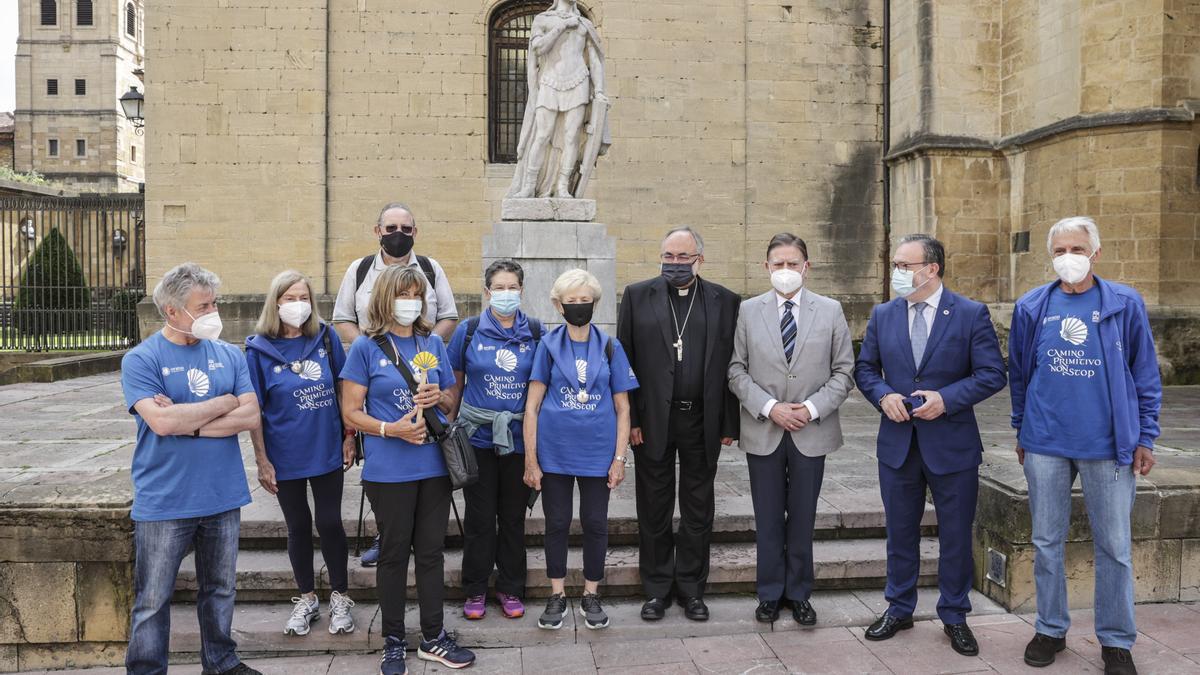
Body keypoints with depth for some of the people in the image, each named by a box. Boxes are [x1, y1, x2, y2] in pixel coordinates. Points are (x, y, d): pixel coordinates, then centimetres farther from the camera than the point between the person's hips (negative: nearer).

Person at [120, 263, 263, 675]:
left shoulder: (229, 355, 4)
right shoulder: (141, 360, -8)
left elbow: (251, 417, -6)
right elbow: (162, 422, -22)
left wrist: (189, 424, -15)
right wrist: (225, 402, -11)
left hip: (223, 497, 4)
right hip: (164, 502, -4)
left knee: (220, 590, 18)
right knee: (152, 601, 8)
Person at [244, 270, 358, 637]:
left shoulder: (326, 337, -2)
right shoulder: (259, 349, -6)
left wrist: (350, 435, 1)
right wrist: (262, 460, -6)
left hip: (327, 451, 0)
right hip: (286, 456, 0)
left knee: (330, 523, 7)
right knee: (299, 526, 14)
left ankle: (339, 598, 24)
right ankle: (307, 598, 31)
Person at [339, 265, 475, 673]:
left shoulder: (433, 344, 8)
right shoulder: (366, 347, -3)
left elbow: (451, 403, 15)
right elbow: (351, 413, -5)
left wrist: (439, 397, -7)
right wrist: (391, 429, -20)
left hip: (435, 466, 4)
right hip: (389, 470, -3)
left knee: (431, 551, 12)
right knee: (394, 554, 8)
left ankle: (433, 637, 26)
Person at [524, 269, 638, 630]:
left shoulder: (610, 347, 2)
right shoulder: (548, 345, 0)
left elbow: (622, 407, 4)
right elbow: (532, 405, -1)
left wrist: (620, 457, -2)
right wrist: (531, 460, -5)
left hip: (597, 451, 1)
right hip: (554, 450, 0)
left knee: (596, 523, 8)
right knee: (557, 522, 10)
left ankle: (591, 595, 25)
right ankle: (557, 595, 25)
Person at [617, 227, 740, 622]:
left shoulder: (725, 302, 3)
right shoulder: (637, 296, 2)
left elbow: (731, 366, 3)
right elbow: (624, 361, 0)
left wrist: (729, 423, -1)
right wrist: (630, 419, -6)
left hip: (702, 422, 1)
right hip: (653, 420, 0)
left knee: (698, 511, 11)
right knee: (654, 510, 9)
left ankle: (692, 589, 26)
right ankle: (657, 590, 24)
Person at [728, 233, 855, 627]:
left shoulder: (830, 311, 2)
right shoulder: (749, 311, 2)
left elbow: (843, 372, 2)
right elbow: (737, 371, 0)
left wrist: (812, 408, -12)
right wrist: (769, 407, -13)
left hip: (812, 432, 0)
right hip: (763, 432, 0)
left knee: (803, 520, 10)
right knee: (768, 520, 9)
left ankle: (799, 594, 25)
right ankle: (770, 594, 24)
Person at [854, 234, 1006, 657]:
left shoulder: (971, 314, -7)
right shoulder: (882, 315, 4)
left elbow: (992, 374, -9)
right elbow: (865, 369, 9)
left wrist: (947, 398, -20)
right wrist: (883, 395, -11)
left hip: (952, 444, -3)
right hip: (897, 443, 3)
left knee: (956, 535, 10)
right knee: (900, 531, 14)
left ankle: (954, 617, 28)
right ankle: (899, 609, 31)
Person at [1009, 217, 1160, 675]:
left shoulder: (1125, 304, -2)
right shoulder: (1031, 307, 2)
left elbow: (1145, 375, 2)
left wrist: (1145, 437, -1)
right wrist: (1020, 430, 12)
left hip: (1109, 446, -1)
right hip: (1045, 444, 2)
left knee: (1114, 547, 7)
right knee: (1047, 542, 11)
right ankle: (1050, 629, 26)